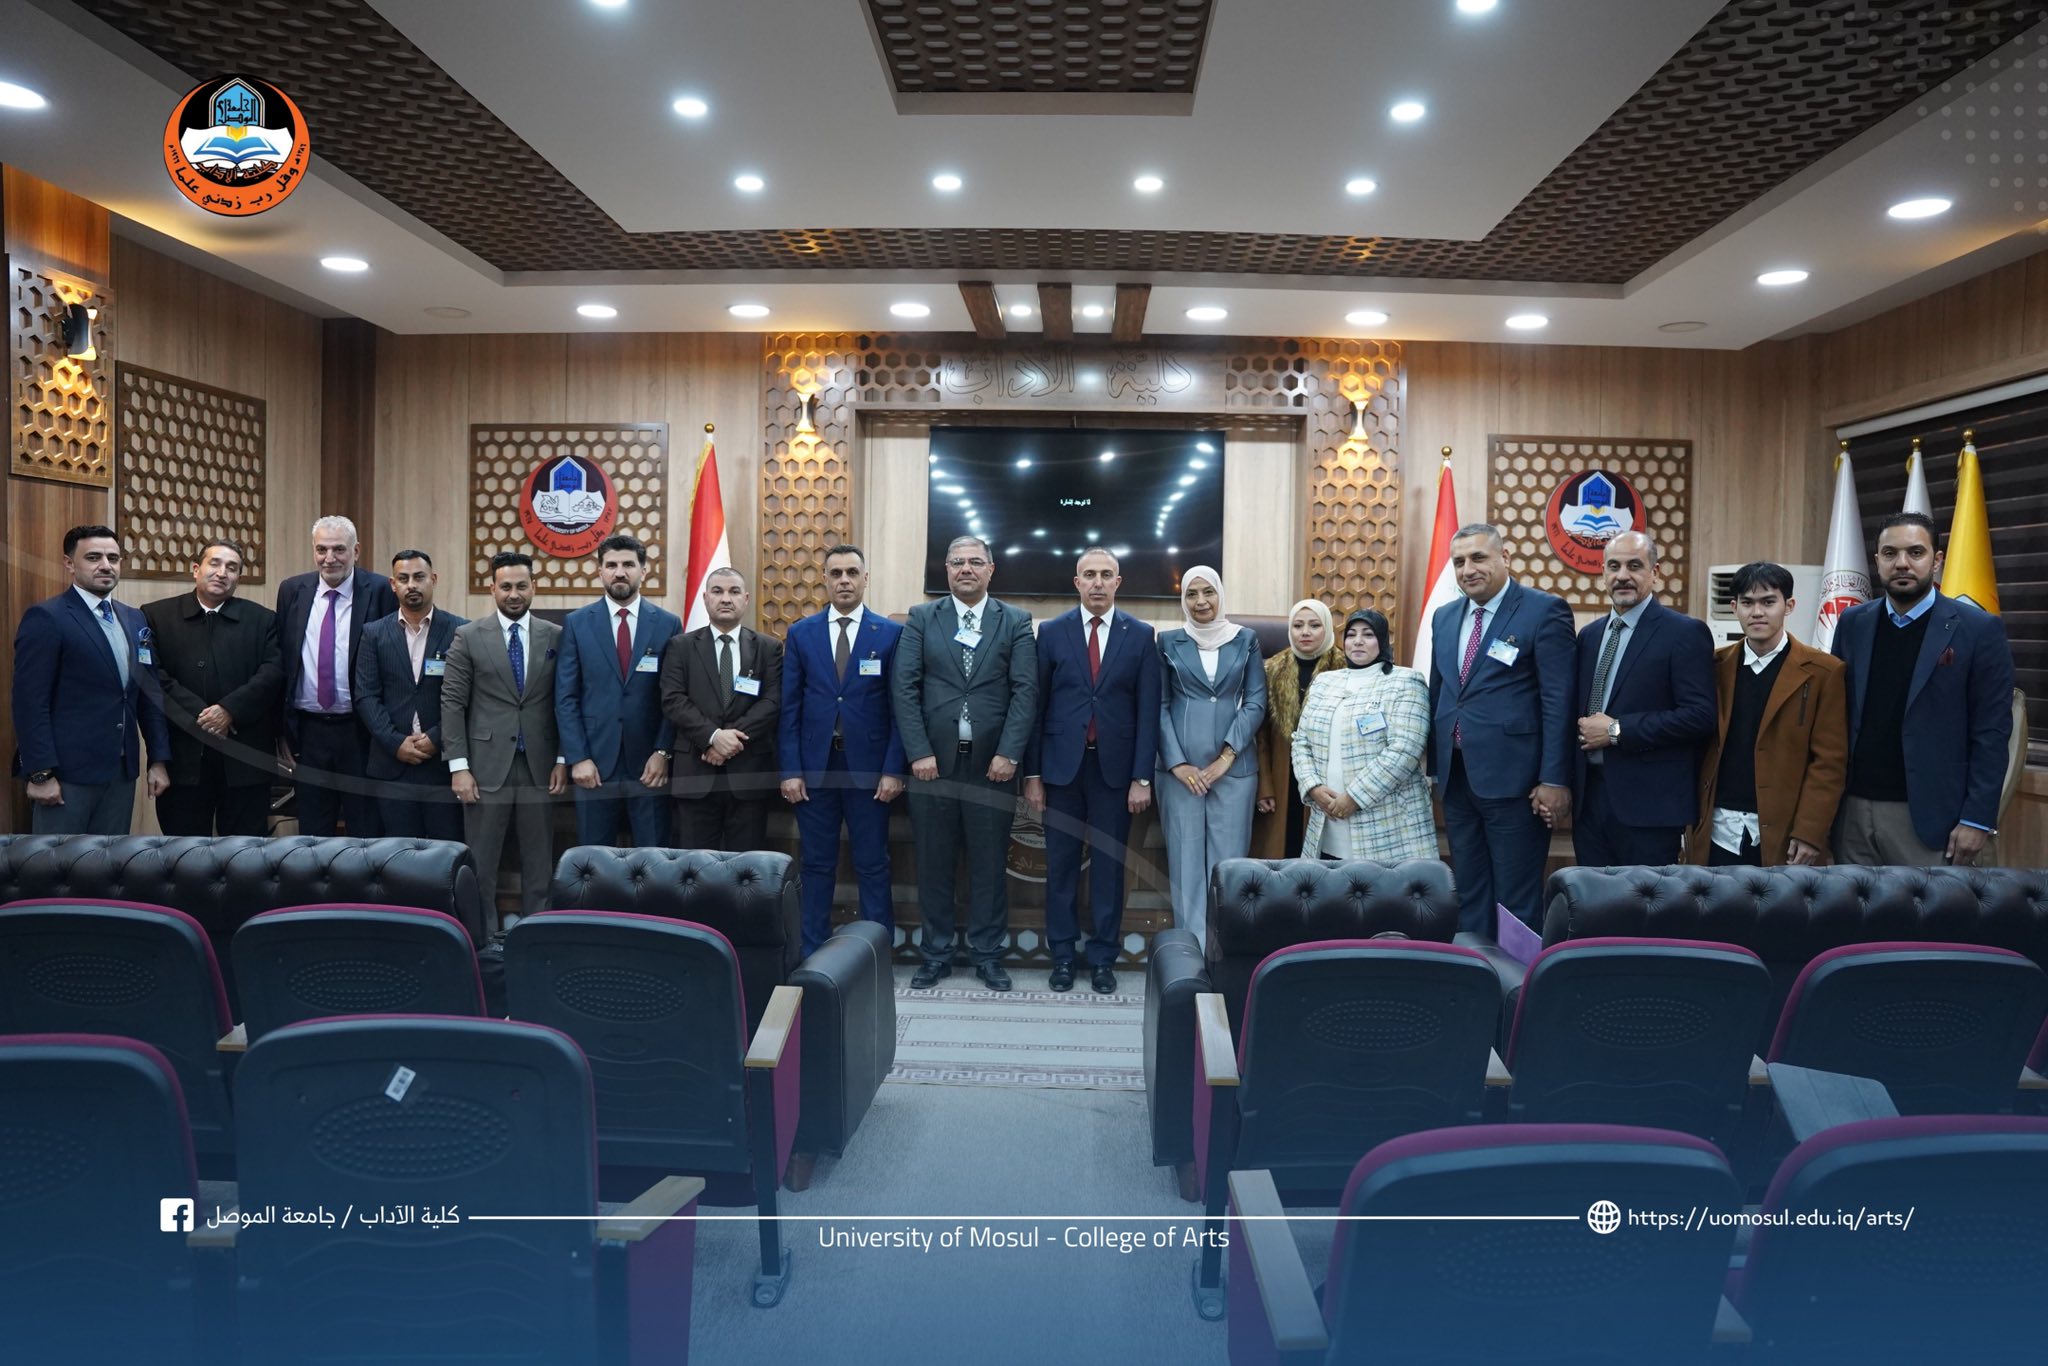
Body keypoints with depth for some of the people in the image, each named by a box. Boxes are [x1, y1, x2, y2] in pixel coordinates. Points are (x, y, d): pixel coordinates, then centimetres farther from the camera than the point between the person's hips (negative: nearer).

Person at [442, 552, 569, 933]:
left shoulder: (556, 637, 5)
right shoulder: (468, 637, 1)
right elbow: (453, 703, -1)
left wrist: (563, 760, 1)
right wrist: (458, 767, -7)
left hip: (540, 765, 1)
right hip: (487, 765, -1)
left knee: (539, 859, 7)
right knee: (480, 861, 4)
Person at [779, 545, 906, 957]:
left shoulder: (891, 633, 1)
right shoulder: (800, 634, 6)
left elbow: (899, 707, -1)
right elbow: (788, 707, 4)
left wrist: (893, 769, -7)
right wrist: (790, 770, -3)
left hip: (868, 768, -1)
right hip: (814, 767, 2)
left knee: (873, 867, 5)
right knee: (817, 866, 8)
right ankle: (812, 956, 17)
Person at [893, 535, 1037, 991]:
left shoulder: (1016, 622, 5)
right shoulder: (921, 618, 7)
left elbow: (1025, 691, -2)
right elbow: (905, 688, 1)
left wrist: (1009, 753, -11)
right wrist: (918, 752, -8)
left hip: (992, 763, -1)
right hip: (934, 761, 1)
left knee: (990, 864, 6)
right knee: (933, 863, 7)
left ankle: (988, 956, 18)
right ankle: (936, 955, 19)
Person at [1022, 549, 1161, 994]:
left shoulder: (1140, 635, 2)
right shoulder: (1052, 632, 3)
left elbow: (1148, 710, 1)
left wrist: (1142, 777, -4)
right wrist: (1031, 774, -1)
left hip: (1115, 767, 0)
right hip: (1063, 765, 0)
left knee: (1110, 865, 6)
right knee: (1061, 864, 6)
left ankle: (1103, 959, 16)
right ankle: (1063, 957, 17)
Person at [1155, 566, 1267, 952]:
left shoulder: (1245, 639, 7)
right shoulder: (1169, 642, 6)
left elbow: (1256, 702, 2)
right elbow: (1160, 706, 3)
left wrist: (1226, 756, -8)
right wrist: (1177, 763, -7)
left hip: (1234, 766, 0)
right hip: (1180, 767, 0)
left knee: (1228, 859, 1)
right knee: (1186, 858, 2)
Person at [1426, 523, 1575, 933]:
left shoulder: (1545, 611, -6)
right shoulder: (1444, 617, 13)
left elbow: (1558, 700, -10)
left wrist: (1554, 779, -15)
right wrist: (1434, 767, 14)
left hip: (1513, 778, -6)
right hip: (1456, 778, 6)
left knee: (1517, 902, 2)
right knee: (1469, 896, 15)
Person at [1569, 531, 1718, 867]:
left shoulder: (1685, 633, -6)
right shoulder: (1589, 635, 15)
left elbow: (1700, 715, -15)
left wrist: (1617, 730, -16)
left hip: (1648, 802, -6)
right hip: (1589, 795, 6)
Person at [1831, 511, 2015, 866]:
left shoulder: (1979, 629, -3)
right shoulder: (1853, 624, 8)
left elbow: (1991, 731, -5)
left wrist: (1978, 818, -10)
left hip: (1927, 815, -3)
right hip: (1851, 808, 3)